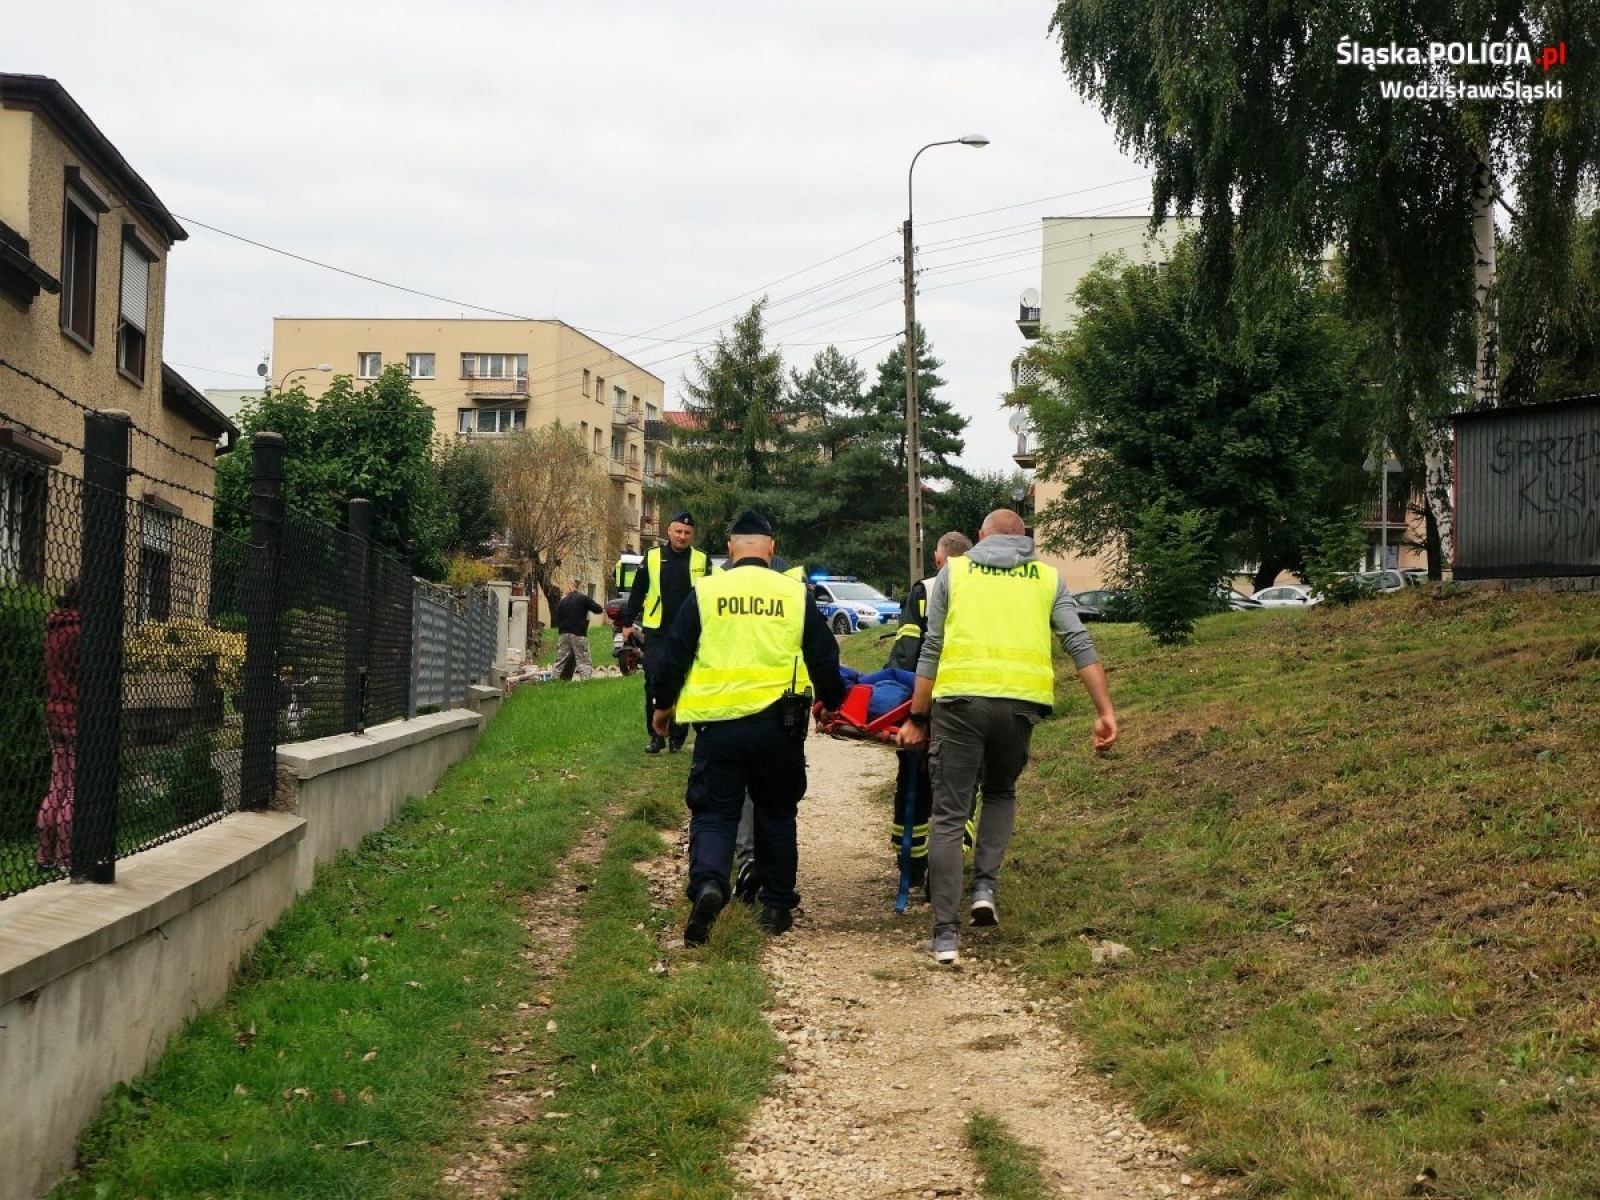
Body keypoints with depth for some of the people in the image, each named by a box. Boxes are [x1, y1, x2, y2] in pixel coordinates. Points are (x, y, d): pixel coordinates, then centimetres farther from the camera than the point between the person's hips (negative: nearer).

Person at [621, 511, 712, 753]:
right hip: (656, 633, 0)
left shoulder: (702, 560, 3)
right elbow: (637, 592, 9)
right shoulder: (652, 557, 3)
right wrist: (628, 622, 7)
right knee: (655, 684, -3)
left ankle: (677, 737, 14)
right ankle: (656, 735, 5)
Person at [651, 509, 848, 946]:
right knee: (776, 815, 17)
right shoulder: (795, 595, 3)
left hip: (719, 724, -1)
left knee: (714, 812, 4)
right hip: (779, 724, 1)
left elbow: (675, 655, 4)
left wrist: (665, 705, 21)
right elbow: (824, 660, 9)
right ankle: (777, 905, 20)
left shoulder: (705, 592, 0)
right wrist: (833, 702, 28)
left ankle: (708, 883, -23)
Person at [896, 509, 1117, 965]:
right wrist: (1105, 712, 3)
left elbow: (931, 650, 8)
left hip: (960, 697, -1)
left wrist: (917, 718, 11)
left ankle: (945, 935, 0)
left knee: (949, 816, 4)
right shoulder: (1046, 578, 17)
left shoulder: (953, 571, 14)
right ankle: (985, 887, 10)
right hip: (1021, 700, 2)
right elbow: (1080, 644, 5)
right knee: (1001, 794, 28)